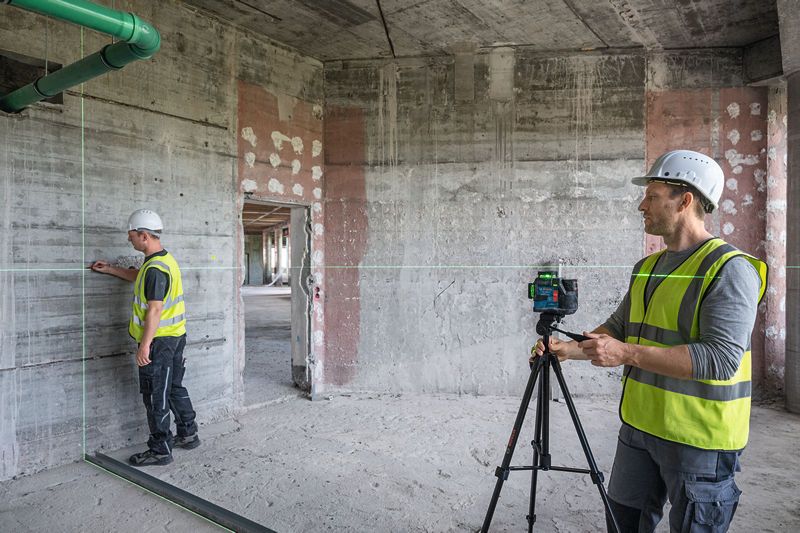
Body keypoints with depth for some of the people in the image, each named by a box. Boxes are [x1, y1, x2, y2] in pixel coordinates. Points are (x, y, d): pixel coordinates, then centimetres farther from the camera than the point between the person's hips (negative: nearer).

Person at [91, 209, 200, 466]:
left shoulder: (155, 268, -21)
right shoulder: (166, 259, 10)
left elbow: (154, 310, -24)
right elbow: (140, 278, 30)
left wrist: (145, 346, -21)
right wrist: (110, 269, 31)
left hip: (159, 339, -10)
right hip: (175, 336, 10)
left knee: (156, 397, 2)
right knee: (175, 388, 20)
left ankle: (160, 450, 13)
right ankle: (188, 435, 31)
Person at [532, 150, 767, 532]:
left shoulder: (730, 269, -16)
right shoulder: (647, 267, 9)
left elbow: (723, 357, -25)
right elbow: (618, 328, 14)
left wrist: (628, 354, -28)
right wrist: (568, 349, -2)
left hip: (699, 439, -7)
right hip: (640, 426, 8)